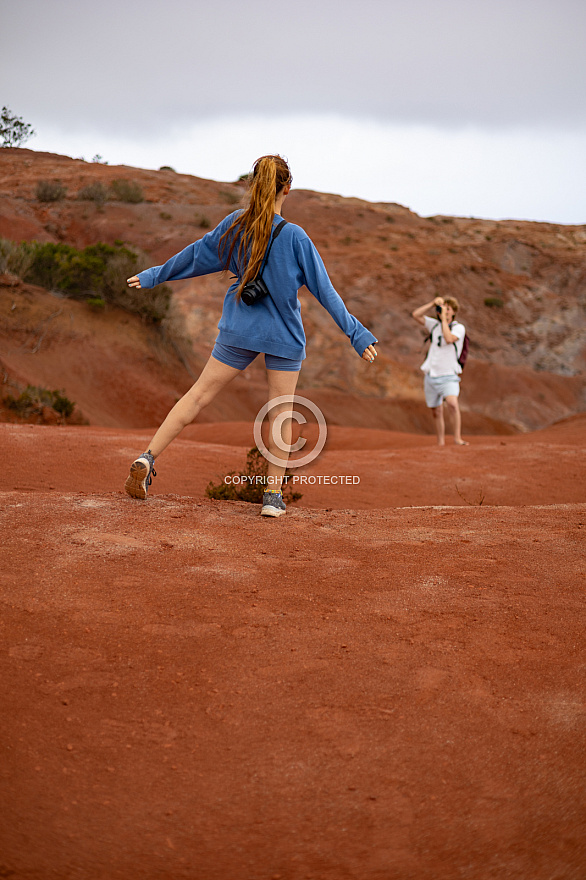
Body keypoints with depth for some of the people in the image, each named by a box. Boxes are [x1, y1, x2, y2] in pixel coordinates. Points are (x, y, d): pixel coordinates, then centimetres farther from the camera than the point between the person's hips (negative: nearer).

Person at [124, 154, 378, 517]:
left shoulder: (235, 224, -5)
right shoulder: (294, 237, -15)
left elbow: (194, 255, 8)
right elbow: (324, 290, -12)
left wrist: (155, 276, 24)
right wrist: (357, 334, -5)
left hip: (239, 328, 3)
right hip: (284, 336, -3)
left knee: (200, 395, 10)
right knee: (281, 411, 9)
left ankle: (147, 459, 5)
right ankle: (274, 494, 11)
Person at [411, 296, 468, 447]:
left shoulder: (459, 327, -4)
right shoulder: (435, 325, 11)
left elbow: (449, 338, -23)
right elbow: (416, 314, 5)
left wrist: (444, 318, -14)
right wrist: (433, 303, -2)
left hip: (448, 376, -5)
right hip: (431, 376, 5)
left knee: (452, 403, -28)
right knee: (437, 412, 9)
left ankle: (458, 438, -27)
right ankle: (440, 443, 18)